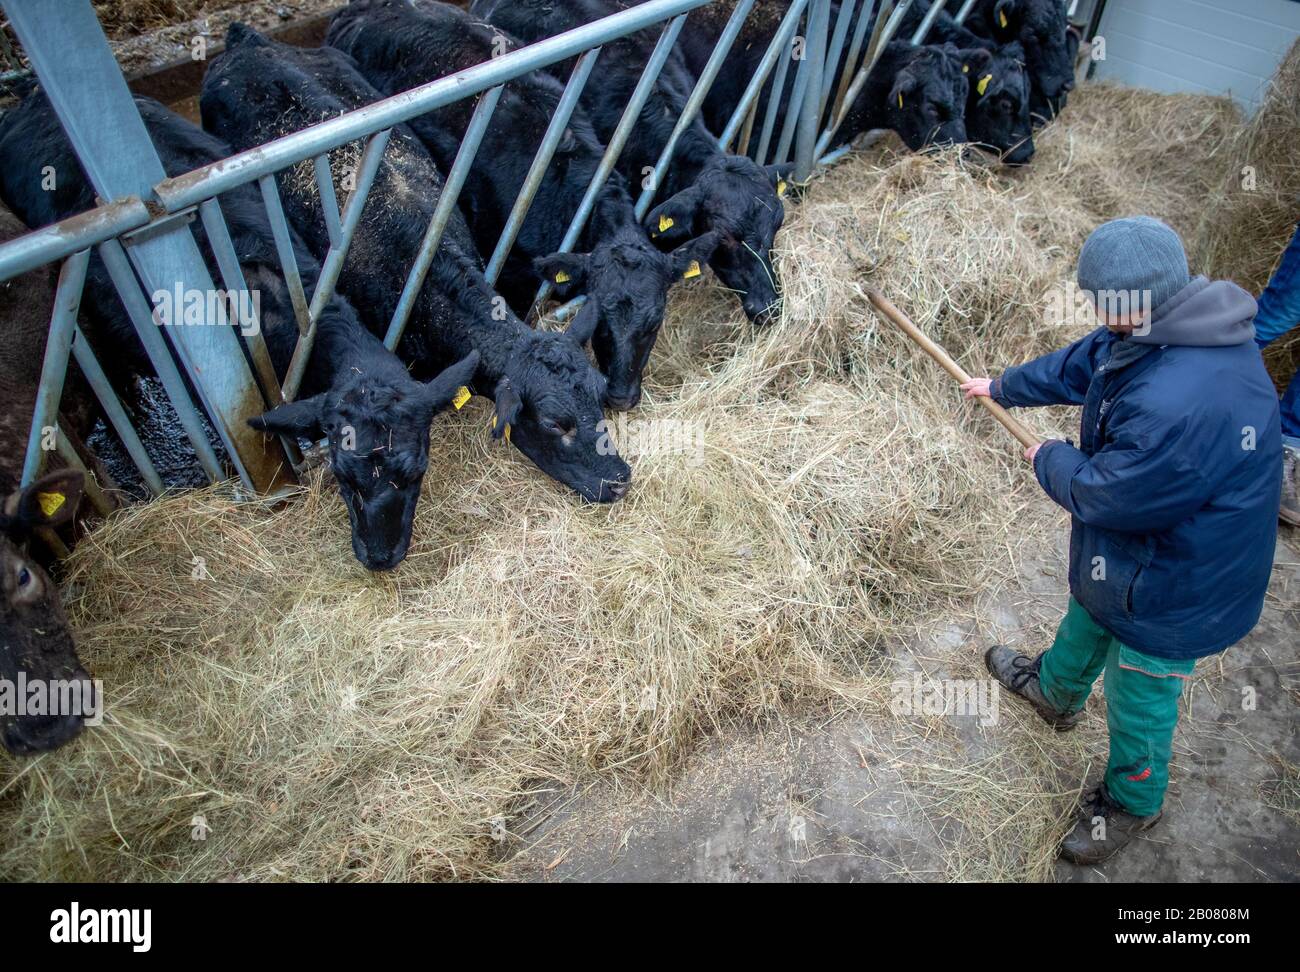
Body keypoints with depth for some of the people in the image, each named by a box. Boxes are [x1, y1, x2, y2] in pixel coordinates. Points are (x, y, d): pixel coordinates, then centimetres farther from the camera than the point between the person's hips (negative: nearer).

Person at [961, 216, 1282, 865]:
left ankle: (1132, 802, 45)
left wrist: (1050, 459, -10)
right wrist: (1002, 387, 19)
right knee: (1086, 617, 34)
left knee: (1138, 702, 16)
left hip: (1173, 589, -8)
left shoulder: (1179, 409, -44)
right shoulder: (1170, 328, -13)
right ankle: (1055, 689, 64)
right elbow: (1078, 363, 4)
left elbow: (1100, 493, -31)